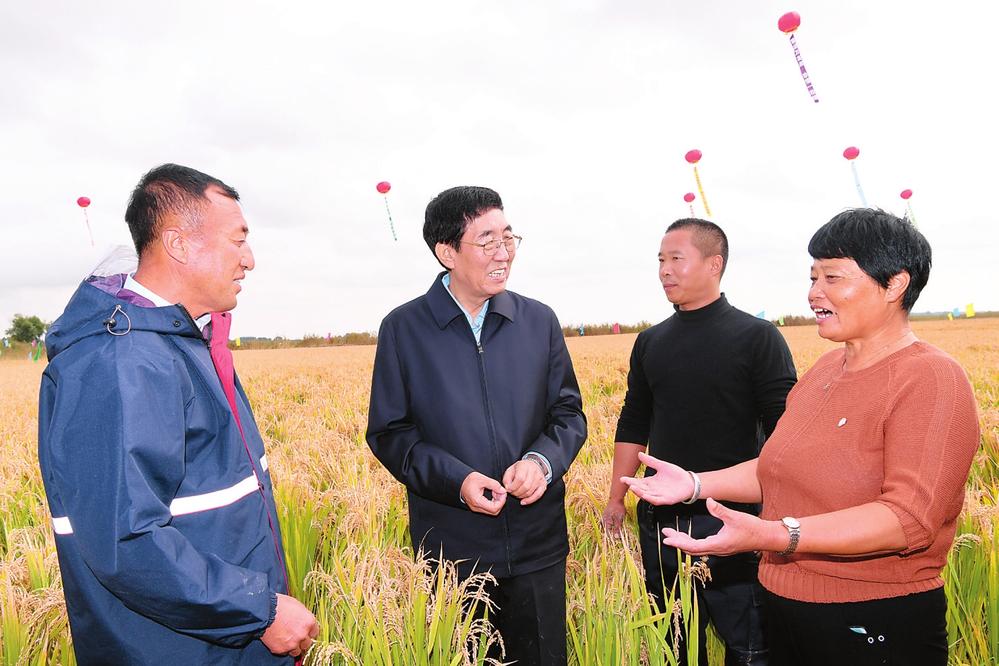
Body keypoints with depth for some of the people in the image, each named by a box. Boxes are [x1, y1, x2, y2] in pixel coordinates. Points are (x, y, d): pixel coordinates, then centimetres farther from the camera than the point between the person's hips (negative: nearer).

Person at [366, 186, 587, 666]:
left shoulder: (540, 321, 2)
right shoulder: (403, 329, -5)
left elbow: (569, 414, 6)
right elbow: (389, 433, -3)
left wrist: (543, 460, -15)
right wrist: (455, 479, -18)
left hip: (537, 542, 2)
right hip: (451, 549, -2)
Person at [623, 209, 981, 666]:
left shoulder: (930, 380, -16)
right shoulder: (826, 369, 8)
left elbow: (910, 518, -26)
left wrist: (774, 536, -36)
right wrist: (696, 483, -1)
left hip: (878, 627, -7)